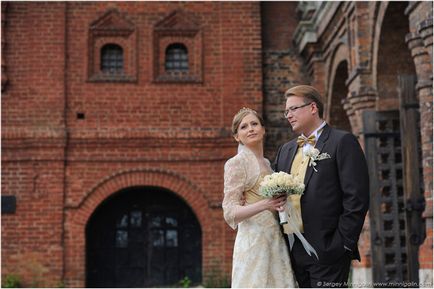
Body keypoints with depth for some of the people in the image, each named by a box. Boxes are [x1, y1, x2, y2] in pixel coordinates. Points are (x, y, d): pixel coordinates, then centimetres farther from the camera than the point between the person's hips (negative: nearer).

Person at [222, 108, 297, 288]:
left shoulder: (266, 163, 15)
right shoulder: (236, 163, -6)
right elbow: (230, 213, -12)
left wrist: (280, 204, 2)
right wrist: (265, 205, -26)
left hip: (277, 240, 7)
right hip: (253, 241, -7)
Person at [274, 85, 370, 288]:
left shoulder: (342, 142, -4)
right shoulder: (285, 150, 17)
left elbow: (357, 198, -10)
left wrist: (342, 243, -13)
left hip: (328, 250, -6)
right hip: (294, 252, 6)